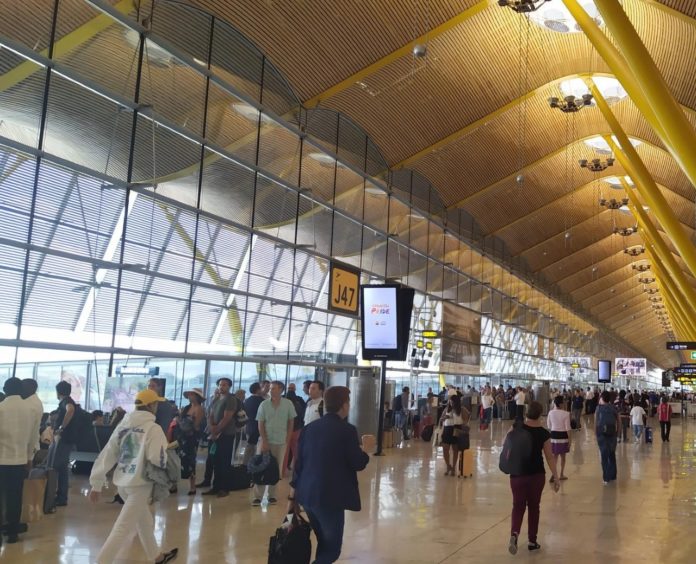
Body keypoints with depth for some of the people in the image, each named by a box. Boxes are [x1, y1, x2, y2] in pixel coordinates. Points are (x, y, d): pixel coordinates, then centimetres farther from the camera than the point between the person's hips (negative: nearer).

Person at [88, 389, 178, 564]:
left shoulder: (123, 425, 7)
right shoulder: (153, 428, -12)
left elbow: (107, 454, 6)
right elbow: (157, 459, -24)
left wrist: (96, 484, 9)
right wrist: (164, 461, 0)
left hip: (122, 481, 8)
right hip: (140, 483, -8)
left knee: (144, 521, 24)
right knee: (124, 527, -1)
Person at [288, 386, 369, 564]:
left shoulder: (309, 427, 7)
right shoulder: (347, 430, -11)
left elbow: (299, 463, 9)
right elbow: (358, 464, -8)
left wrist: (293, 496, 15)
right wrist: (365, 452, 13)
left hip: (307, 494, 7)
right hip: (330, 497, -7)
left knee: (324, 544, 20)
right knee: (332, 549, 2)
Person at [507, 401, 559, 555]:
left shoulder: (516, 427, -9)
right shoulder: (544, 433, -10)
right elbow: (549, 457, -6)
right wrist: (555, 477, 1)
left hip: (517, 474, 0)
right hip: (537, 474, 0)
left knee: (518, 505, 8)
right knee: (533, 506, 14)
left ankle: (514, 533, -16)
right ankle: (532, 541, 21)